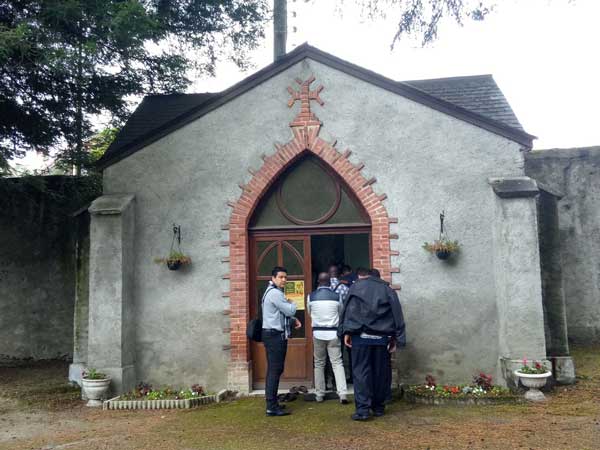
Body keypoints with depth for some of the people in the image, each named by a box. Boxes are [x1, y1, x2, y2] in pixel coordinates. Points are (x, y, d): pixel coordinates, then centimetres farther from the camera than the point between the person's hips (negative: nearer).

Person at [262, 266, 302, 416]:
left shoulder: (274, 292, 19)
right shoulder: (275, 293, -15)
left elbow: (283, 313, 25)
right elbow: (290, 310, -16)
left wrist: (293, 319, 8)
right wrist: (293, 303, 5)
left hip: (275, 335, 11)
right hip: (275, 335, -11)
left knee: (273, 370, 14)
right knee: (275, 370, -10)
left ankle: (271, 403, 22)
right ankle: (272, 407, -8)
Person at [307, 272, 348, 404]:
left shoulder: (311, 296, -3)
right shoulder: (337, 296, -4)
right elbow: (341, 313, 10)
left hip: (318, 333, 1)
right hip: (333, 333, -1)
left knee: (319, 364, 12)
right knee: (337, 363, 2)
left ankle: (320, 395, 16)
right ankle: (343, 394, -6)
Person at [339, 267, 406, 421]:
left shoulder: (355, 288, 5)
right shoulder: (387, 289, 13)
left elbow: (349, 311, -4)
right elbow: (396, 313, 9)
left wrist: (347, 332, -5)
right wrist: (395, 338, 8)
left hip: (362, 336, -3)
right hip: (382, 337, 3)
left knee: (361, 372, -1)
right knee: (380, 372, 12)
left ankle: (363, 409, -8)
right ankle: (378, 407, 18)